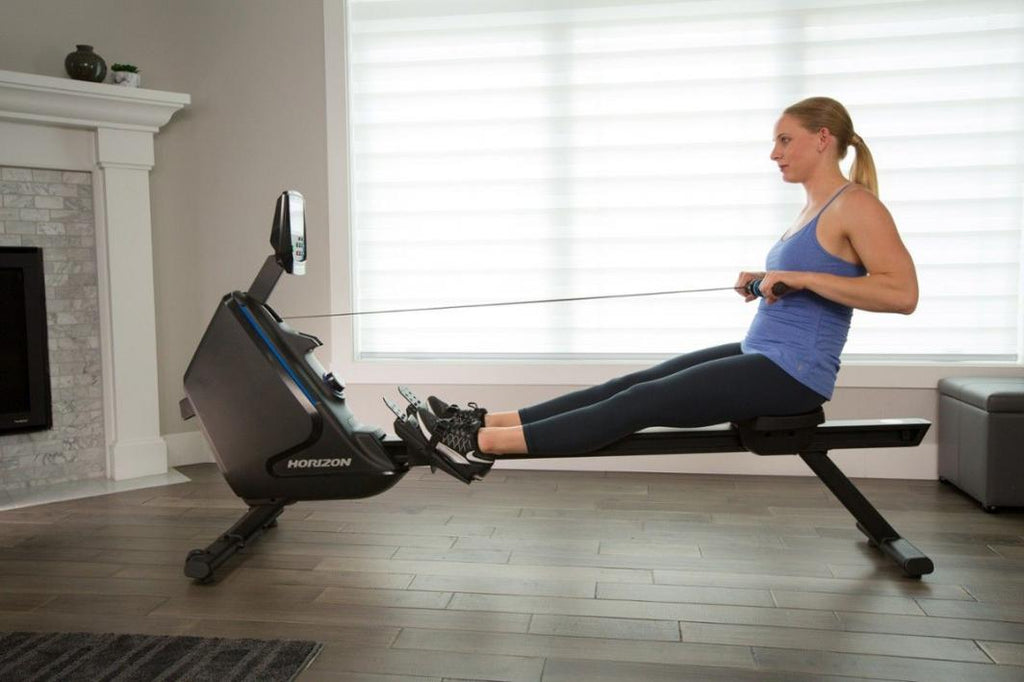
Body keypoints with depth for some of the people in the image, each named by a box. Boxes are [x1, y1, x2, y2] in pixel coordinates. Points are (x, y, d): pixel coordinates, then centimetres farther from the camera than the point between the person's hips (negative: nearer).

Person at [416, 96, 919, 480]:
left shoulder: (856, 205, -12)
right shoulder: (816, 207, 16)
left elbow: (902, 294, -23)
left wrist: (800, 278, -25)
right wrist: (766, 280, 11)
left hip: (790, 373, -9)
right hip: (761, 357, 9)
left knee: (642, 403, -15)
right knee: (632, 385, -1)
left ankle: (481, 445, -15)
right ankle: (487, 422, -2)